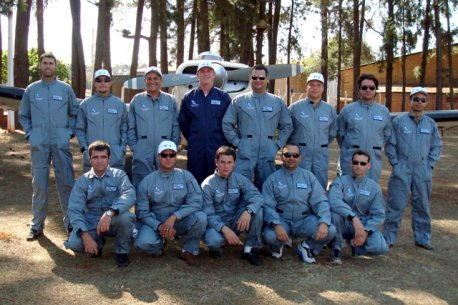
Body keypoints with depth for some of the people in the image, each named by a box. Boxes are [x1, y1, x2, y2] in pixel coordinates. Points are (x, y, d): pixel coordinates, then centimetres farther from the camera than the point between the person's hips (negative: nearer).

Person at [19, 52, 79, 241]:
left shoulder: (65, 89, 5)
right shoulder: (31, 90, 7)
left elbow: (75, 113, 12)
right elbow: (23, 115, 13)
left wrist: (70, 132, 0)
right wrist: (29, 133, 2)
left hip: (61, 144, 0)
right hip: (39, 145, 1)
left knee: (66, 183, 0)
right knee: (39, 184, 4)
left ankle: (71, 222, 9)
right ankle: (37, 225, 13)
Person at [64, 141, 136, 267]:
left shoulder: (119, 175, -6)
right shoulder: (82, 181, 0)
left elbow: (129, 195, -26)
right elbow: (74, 209, -10)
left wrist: (110, 213, -43)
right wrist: (85, 234, -26)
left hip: (114, 222, -1)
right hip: (91, 224, 2)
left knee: (126, 216, -35)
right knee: (74, 243, -27)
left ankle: (122, 252, -6)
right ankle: (98, 243, 9)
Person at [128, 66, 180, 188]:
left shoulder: (170, 100, 6)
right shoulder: (137, 100, 6)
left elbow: (176, 126, 5)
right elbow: (131, 127, 6)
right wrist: (134, 147, -1)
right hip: (142, 155, 0)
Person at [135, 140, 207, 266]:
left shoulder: (186, 176, -4)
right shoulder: (147, 181, -3)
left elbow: (196, 202, -14)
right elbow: (142, 212, -5)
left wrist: (174, 217, -26)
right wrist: (159, 226, -21)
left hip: (180, 222, 0)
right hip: (156, 222, 0)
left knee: (200, 217, -29)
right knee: (143, 242, -30)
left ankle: (189, 251, -1)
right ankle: (158, 246, 9)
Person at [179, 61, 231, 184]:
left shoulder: (223, 97, 4)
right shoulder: (188, 97, 8)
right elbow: (183, 122, 11)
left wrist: (224, 141, 1)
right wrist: (191, 139, 6)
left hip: (217, 149, -1)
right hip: (195, 149, 1)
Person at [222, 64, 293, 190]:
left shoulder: (278, 102, 9)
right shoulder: (239, 101, 4)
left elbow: (287, 126, 12)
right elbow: (227, 124, 4)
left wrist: (277, 144, 4)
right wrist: (237, 142, -3)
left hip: (268, 155, 2)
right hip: (245, 154, -2)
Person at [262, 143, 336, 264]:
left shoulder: (308, 176, 5)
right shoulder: (273, 179, 0)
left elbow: (321, 201, -1)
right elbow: (267, 205, -8)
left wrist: (324, 222, -20)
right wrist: (276, 225, -26)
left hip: (305, 221, 2)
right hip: (281, 220, -2)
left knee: (330, 230, -24)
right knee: (269, 235, -34)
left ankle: (306, 246, 8)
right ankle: (279, 244, 7)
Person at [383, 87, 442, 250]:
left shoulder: (431, 123, 7)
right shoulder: (398, 121, -2)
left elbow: (437, 146, 13)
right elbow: (390, 144, 0)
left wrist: (430, 165, 4)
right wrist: (395, 163, -5)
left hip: (423, 171, 3)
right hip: (402, 170, -3)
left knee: (422, 205, 11)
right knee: (396, 205, -2)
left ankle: (423, 238, 22)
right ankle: (388, 237, 7)